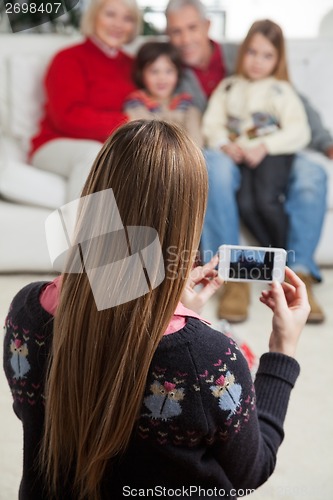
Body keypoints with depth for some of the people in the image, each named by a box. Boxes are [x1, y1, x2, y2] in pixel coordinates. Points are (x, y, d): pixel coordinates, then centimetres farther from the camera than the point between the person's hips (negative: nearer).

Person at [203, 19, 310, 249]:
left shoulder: (281, 90, 10)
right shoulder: (228, 87, 19)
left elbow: (299, 132, -2)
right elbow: (212, 123, 11)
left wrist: (264, 147, -14)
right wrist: (226, 144, -9)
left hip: (274, 154, -2)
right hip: (240, 156, 2)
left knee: (266, 200, -28)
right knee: (245, 204, -25)